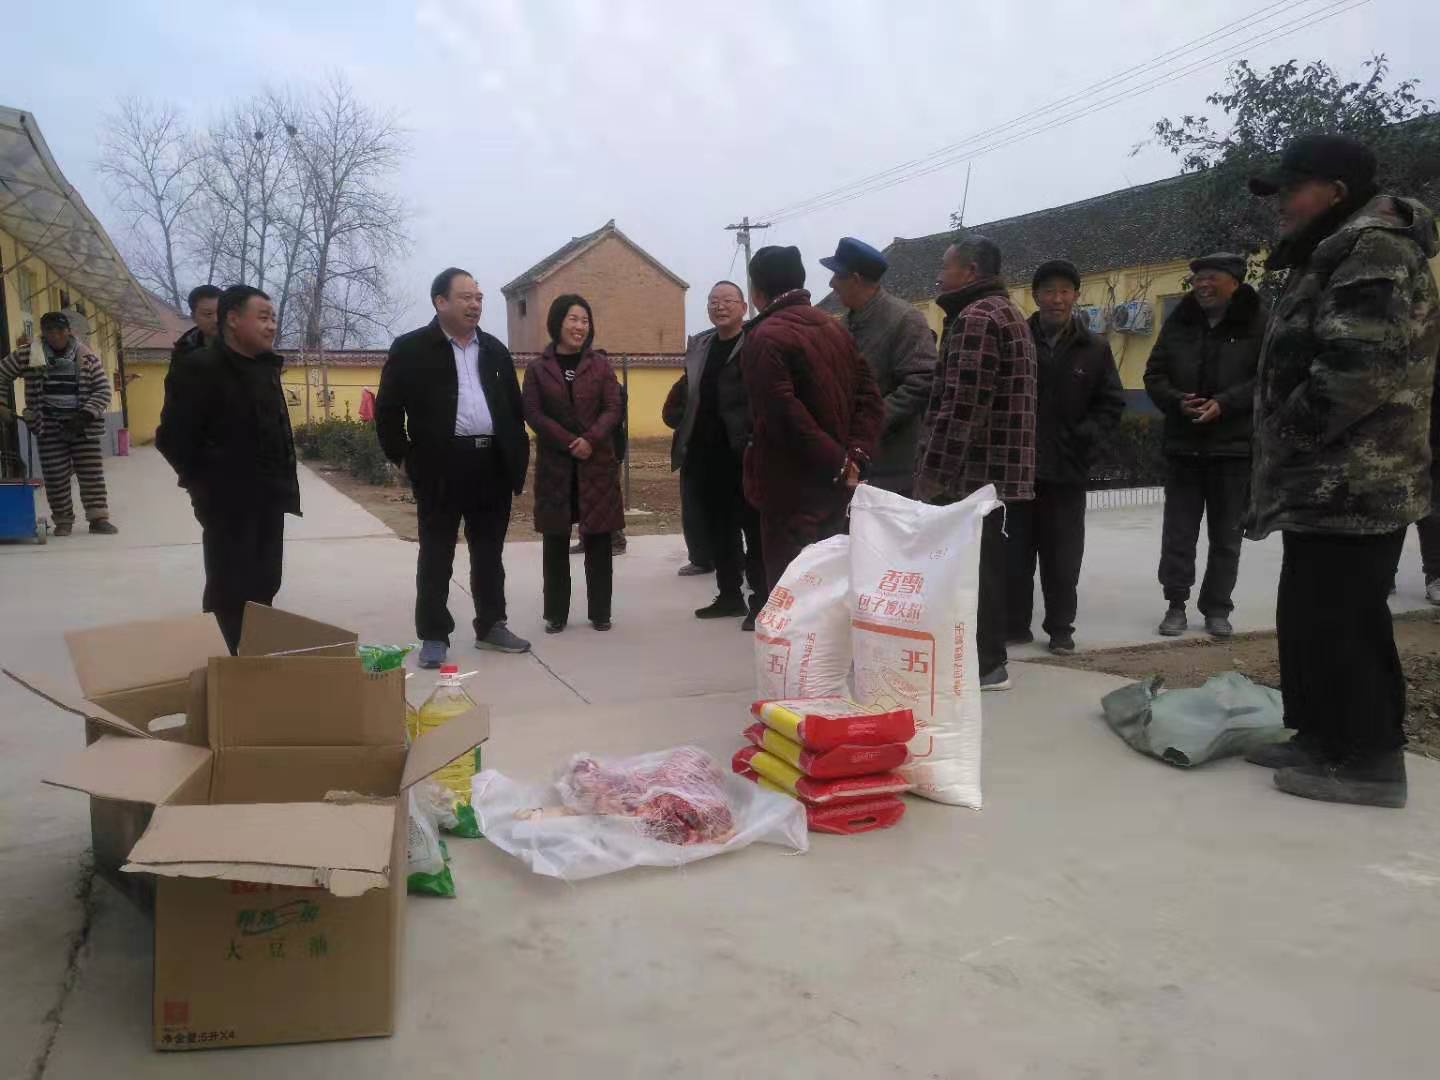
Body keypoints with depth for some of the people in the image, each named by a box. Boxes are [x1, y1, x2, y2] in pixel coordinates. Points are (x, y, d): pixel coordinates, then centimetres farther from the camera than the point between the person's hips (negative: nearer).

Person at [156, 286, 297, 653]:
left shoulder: (266, 367, 13)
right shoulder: (199, 368, -11)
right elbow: (172, 438, -13)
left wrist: (283, 483, 10)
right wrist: (205, 484, -7)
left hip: (268, 500, 7)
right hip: (229, 502, -7)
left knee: (264, 587, 13)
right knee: (231, 593, 0)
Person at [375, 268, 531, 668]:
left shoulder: (495, 350, 14)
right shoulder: (411, 349, -1)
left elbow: (514, 407, 17)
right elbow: (387, 409, -2)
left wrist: (518, 456, 11)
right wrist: (403, 457, -4)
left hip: (493, 464, 5)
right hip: (441, 466, -4)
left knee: (489, 553, 12)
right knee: (436, 555, 3)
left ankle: (491, 626, 24)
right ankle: (434, 636, 11)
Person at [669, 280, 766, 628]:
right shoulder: (698, 344, 16)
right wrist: (684, 442, 8)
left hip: (744, 454, -7)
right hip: (705, 453, 7)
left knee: (753, 528, 1)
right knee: (717, 529, 14)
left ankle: (761, 601, 8)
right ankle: (730, 596, 26)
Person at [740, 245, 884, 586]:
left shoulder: (765, 337, -11)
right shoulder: (836, 329, 14)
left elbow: (785, 415, -22)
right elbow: (870, 398, 8)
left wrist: (838, 464, -16)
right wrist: (854, 456, -3)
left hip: (792, 490, -8)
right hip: (835, 486, 8)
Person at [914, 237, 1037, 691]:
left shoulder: (976, 317, -14)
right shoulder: (1008, 313, 21)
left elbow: (962, 405, -22)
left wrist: (932, 471, -19)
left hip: (973, 470, -10)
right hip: (998, 468, 10)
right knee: (984, 565, 15)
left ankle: (985, 664, 2)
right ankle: (988, 659, 23)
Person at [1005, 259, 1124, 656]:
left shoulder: (1094, 348, 5)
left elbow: (1111, 403, 7)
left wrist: (1085, 437, -8)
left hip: (1067, 469, 1)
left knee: (1062, 556, 7)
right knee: (1015, 552, 6)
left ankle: (1060, 628, 18)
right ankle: (1014, 624, 18)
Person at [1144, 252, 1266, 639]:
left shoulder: (1258, 323, -4)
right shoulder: (1178, 322, 6)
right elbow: (1155, 375, 6)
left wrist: (1224, 404, -21)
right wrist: (1177, 401, -13)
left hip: (1234, 445, -2)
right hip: (1183, 444, 3)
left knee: (1226, 535, 7)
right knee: (1178, 529, 6)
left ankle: (1217, 609, 18)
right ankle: (1176, 604, 16)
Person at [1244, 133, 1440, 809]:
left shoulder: (1372, 249, -13)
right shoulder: (1336, 256, 21)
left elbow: (1360, 365, -26)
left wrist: (1292, 434, -15)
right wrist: (1286, 451, 16)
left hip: (1351, 485, -11)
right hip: (1336, 482, 11)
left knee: (1333, 622, -5)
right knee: (1312, 618, 15)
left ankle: (1369, 760, 5)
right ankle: (1325, 738, 26)